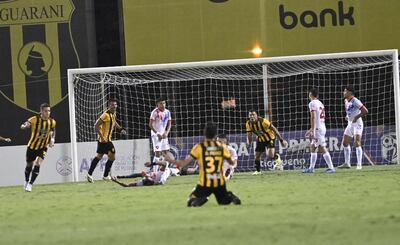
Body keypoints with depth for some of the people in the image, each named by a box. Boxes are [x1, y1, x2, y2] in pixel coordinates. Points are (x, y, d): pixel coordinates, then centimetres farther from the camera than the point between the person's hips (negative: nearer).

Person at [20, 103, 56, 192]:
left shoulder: (52, 122, -8)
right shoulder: (34, 120, -19)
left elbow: (53, 131, 12)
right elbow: (23, 126, -25)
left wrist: (52, 139, -6)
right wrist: (25, 125, -50)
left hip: (43, 147, 1)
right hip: (32, 146, -1)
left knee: (38, 164, -17)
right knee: (29, 165, 14)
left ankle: (30, 184, -7)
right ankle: (26, 182, 41)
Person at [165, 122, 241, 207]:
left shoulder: (199, 147, -7)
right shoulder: (222, 146, 0)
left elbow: (184, 163, -6)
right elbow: (232, 162, 8)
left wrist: (171, 160, 10)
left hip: (204, 184, -2)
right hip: (219, 183, 2)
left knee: (191, 202, 13)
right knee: (224, 201, 25)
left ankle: (201, 199, -22)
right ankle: (231, 197, -11)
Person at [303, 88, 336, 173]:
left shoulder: (312, 103, -8)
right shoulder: (320, 103, 18)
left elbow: (313, 117, -18)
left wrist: (312, 130, -21)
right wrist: (311, 130, 31)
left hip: (318, 128, -9)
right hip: (322, 127, 9)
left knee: (323, 148, -11)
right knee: (313, 148, 13)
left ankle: (331, 167, -15)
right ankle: (311, 168, 14)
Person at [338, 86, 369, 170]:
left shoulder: (355, 101, -18)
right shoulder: (346, 101, 9)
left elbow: (365, 111, -22)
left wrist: (356, 117, -21)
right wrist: (347, 116, 10)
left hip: (357, 124, -9)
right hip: (350, 124, 9)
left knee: (357, 143, -16)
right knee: (345, 143, 10)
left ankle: (359, 164, -17)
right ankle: (347, 163, 20)